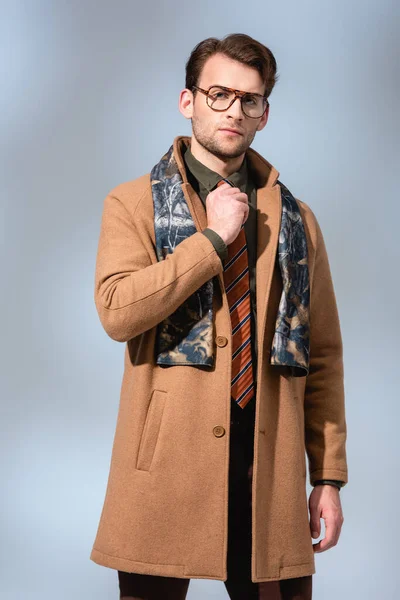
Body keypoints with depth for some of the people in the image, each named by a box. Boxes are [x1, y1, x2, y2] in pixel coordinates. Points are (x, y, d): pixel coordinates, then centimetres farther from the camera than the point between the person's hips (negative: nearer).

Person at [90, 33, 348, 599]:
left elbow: (324, 355, 11)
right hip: (168, 466, -2)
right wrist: (215, 238, -10)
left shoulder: (295, 219, 13)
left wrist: (330, 475, 6)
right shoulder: (133, 203, 5)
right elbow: (117, 310, -14)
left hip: (269, 467, 3)